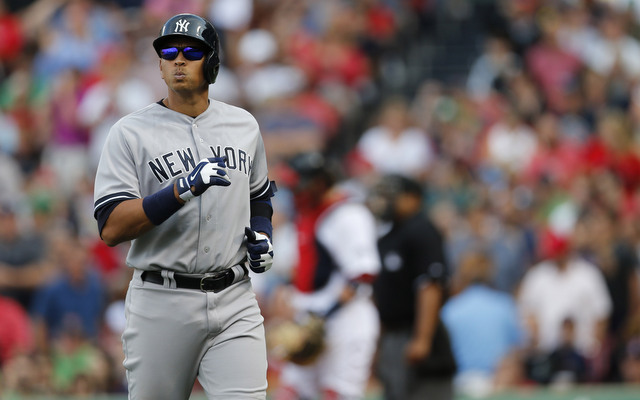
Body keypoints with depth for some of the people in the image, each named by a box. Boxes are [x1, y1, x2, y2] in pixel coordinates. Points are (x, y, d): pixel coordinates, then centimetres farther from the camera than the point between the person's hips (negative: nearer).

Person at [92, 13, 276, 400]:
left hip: (233, 300, 2)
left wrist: (262, 233, 5)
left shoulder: (243, 125, 11)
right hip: (161, 304, -2)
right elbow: (111, 229, -14)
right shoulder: (131, 133, -3)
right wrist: (183, 190, -25)